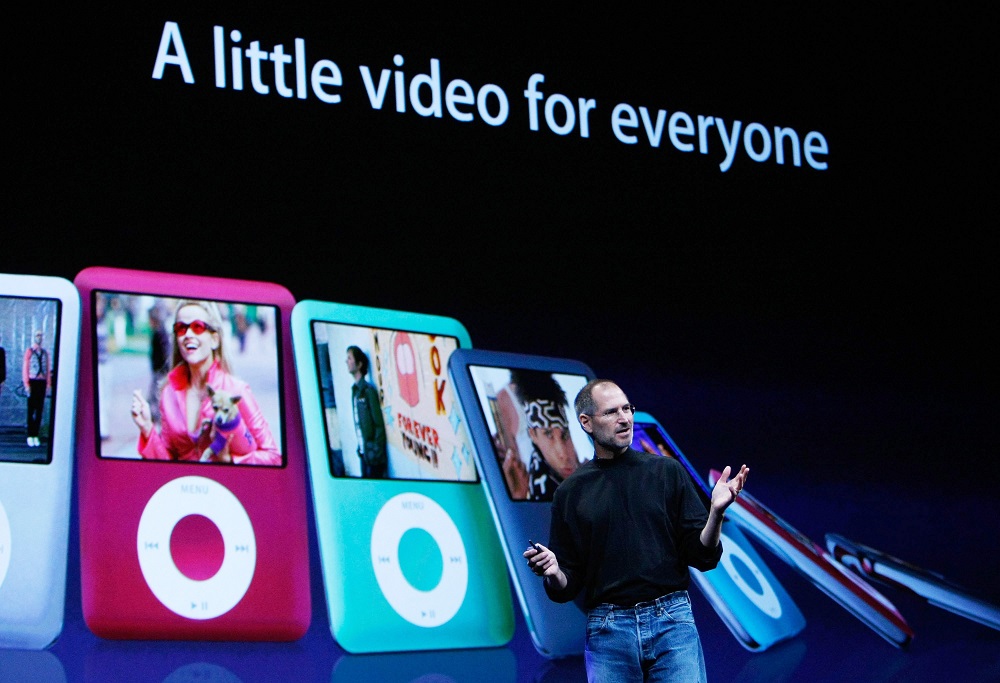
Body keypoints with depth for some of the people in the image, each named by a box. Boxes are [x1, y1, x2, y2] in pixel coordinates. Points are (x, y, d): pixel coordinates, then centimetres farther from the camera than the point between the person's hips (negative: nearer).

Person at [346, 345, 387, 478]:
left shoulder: (368, 391, -14)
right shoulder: (355, 390, 10)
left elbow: (379, 425, -15)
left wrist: (377, 453, -16)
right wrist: (359, 448, 12)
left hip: (373, 456, -7)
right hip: (363, 453, 7)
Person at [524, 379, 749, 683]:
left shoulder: (667, 472, 5)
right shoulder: (571, 492, 7)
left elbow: (702, 557, 2)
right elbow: (568, 587, 8)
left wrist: (716, 512, -15)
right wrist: (552, 574, -14)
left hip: (672, 622, -1)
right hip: (607, 631, 1)